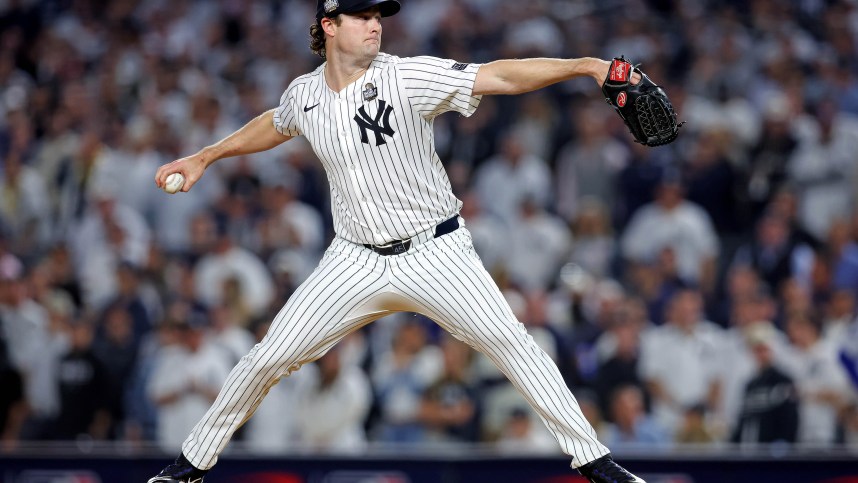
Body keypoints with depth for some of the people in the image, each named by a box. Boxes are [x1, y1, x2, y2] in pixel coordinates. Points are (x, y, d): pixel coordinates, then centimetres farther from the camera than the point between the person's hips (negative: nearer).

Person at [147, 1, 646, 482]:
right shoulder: (304, 94, -1)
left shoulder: (408, 76, -15)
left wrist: (582, 65, -38)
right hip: (357, 261, 3)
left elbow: (500, 76, -26)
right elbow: (275, 126, 25)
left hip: (435, 253, -3)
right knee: (268, 358, 0)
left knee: (508, 339, -19)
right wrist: (205, 157, 29)